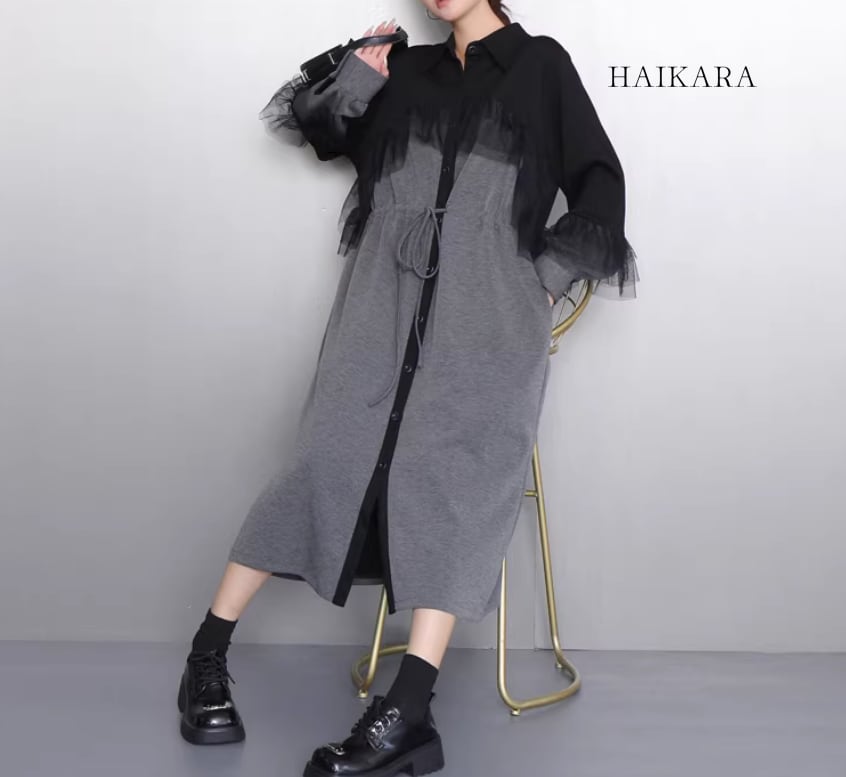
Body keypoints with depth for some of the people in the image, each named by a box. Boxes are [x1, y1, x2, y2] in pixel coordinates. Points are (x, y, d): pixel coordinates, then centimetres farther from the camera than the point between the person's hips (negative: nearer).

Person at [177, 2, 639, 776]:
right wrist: (359, 77, 7)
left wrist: (549, 279, 3)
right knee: (329, 460, -8)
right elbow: (321, 133, 23)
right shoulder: (408, 68, 20)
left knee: (453, 475, -17)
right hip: (385, 304, 2)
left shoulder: (540, 65, 13)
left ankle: (407, 714, -25)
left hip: (489, 314, -2)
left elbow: (599, 186, 11)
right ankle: (208, 659, -1)